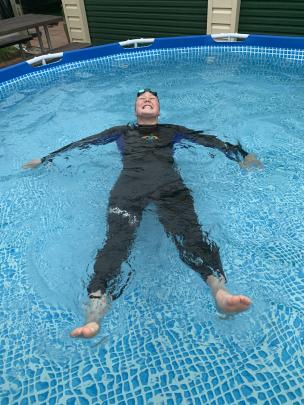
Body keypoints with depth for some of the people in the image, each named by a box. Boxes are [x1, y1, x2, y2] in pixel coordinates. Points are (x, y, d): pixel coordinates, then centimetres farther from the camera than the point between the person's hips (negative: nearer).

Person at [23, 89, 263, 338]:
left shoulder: (172, 131, 36)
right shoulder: (122, 132, 36)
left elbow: (209, 140, 31)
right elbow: (82, 143, 35)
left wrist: (242, 156, 24)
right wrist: (45, 160, 38)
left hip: (169, 183, 1)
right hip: (130, 183, 0)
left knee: (188, 231, -30)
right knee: (118, 238, -28)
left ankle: (220, 292, -51)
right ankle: (94, 315, -46)